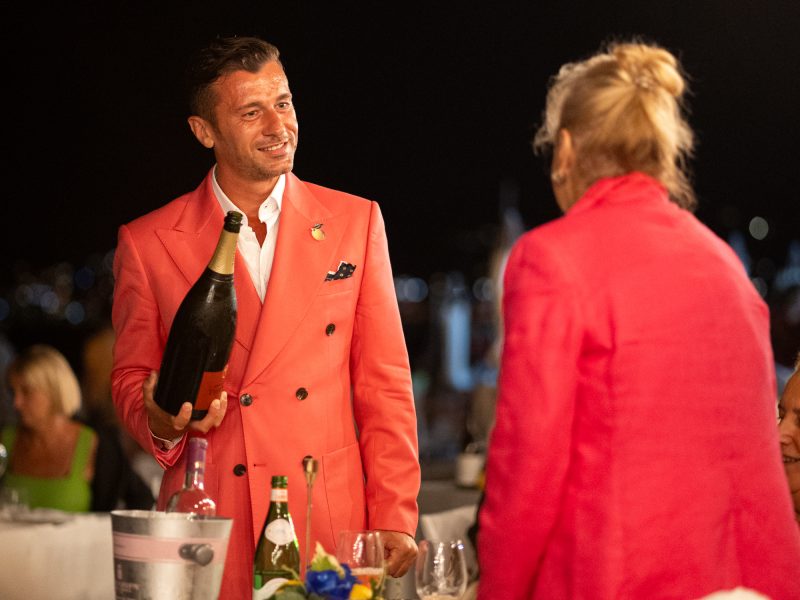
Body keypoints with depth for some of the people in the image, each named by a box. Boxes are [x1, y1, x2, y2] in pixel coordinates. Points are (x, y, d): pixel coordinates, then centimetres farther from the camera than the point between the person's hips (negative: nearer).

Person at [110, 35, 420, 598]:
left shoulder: (356, 221, 7)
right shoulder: (147, 243, 4)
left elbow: (384, 384, 6)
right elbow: (131, 379, 12)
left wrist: (394, 520, -1)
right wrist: (162, 422, -11)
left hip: (331, 528, 1)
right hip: (210, 527, 0)